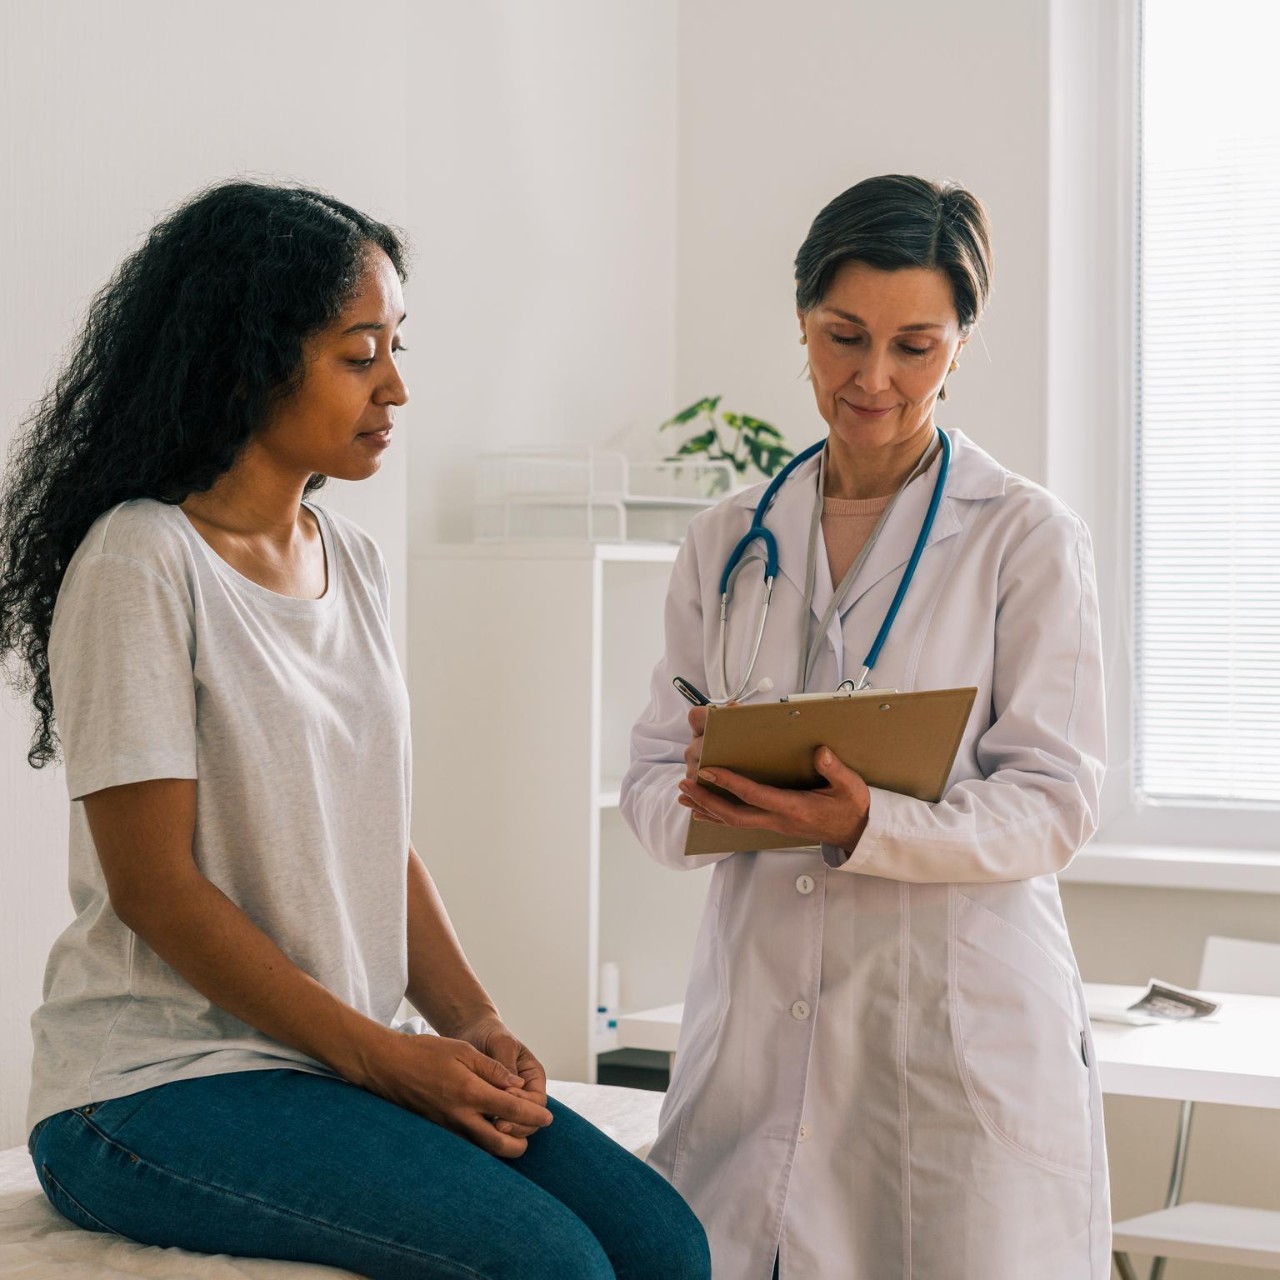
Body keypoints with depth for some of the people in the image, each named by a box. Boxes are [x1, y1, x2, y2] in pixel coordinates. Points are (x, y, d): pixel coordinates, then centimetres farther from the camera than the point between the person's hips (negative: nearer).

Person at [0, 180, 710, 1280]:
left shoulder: (352, 561, 12)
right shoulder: (142, 563, -12)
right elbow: (155, 885, -15)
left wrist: (471, 1019, -2)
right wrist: (383, 1059, -16)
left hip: (349, 1057, 7)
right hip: (158, 1085, -7)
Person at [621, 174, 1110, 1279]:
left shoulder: (1027, 538, 1)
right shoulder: (728, 543, 13)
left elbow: (1054, 797, -5)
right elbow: (652, 779, 11)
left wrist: (864, 826, -22)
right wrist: (711, 801, -13)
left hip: (964, 1032, -3)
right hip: (758, 1018, 3)